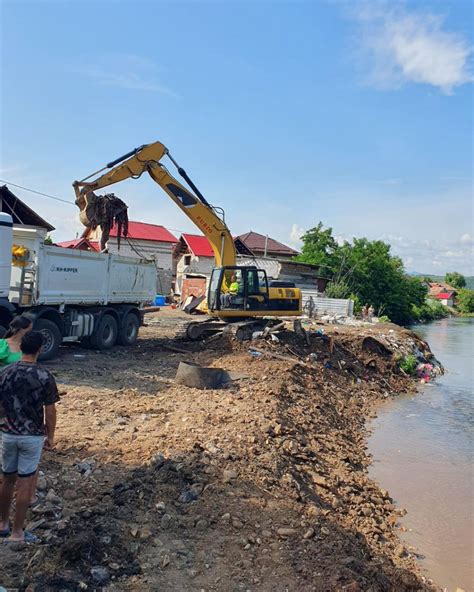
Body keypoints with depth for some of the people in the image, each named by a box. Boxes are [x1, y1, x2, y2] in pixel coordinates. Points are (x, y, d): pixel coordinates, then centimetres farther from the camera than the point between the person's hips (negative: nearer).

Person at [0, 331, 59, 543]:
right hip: (32, 436, -4)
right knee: (25, 484, 7)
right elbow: (50, 411, -11)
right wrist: (50, 436, 2)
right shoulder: (44, 377, -16)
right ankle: (17, 532, 16)